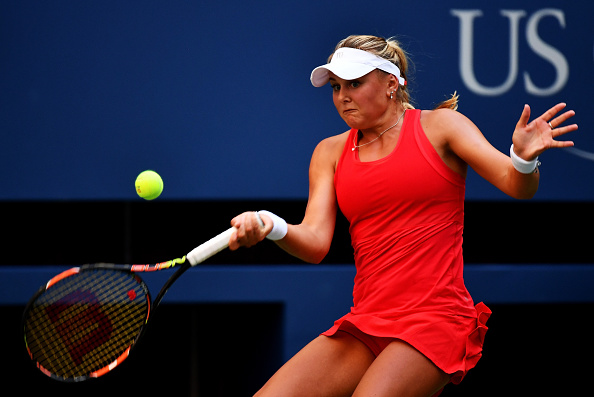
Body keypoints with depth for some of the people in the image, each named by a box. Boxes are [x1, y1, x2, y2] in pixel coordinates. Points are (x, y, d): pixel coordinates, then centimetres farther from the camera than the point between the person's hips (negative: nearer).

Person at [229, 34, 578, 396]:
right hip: (364, 324, 5)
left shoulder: (439, 126, 3)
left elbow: (516, 186, -6)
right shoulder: (331, 152, 14)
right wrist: (271, 227, -20)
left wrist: (524, 159, -30)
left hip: (436, 321, -4)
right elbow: (315, 243, 3)